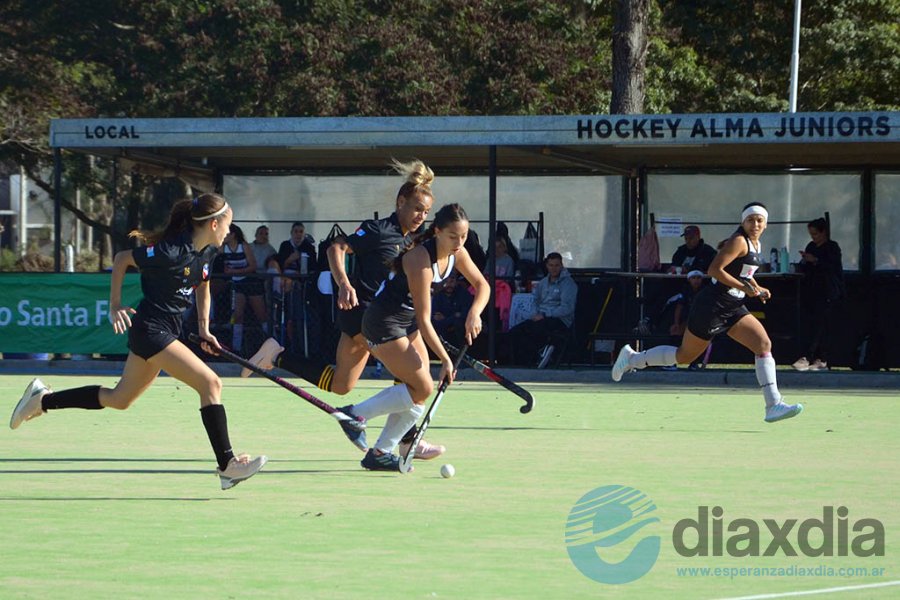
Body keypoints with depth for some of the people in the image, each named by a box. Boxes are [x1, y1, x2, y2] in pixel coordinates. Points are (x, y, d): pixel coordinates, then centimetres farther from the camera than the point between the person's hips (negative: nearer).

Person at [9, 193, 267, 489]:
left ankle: (42, 400, 31)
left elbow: (203, 286, 23)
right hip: (150, 329, -10)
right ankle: (227, 465, -13)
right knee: (210, 383, -16)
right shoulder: (170, 252, -21)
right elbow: (121, 259, -10)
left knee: (120, 399, 20)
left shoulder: (207, 252, 4)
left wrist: (203, 328, 13)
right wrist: (115, 306, -7)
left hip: (169, 329, 10)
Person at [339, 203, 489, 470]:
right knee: (422, 388, -13)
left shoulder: (457, 253, -6)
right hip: (384, 323, -9)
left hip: (407, 322, 9)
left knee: (418, 393, 4)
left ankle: (380, 453, 11)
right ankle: (356, 414, -2)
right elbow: (424, 321, -28)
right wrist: (445, 359, -28)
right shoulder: (420, 260, -30)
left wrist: (474, 313, -13)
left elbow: (482, 285, 8)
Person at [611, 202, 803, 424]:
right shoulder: (738, 241, -15)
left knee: (764, 344, -10)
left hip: (733, 308, 8)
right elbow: (714, 270, -22)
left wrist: (756, 289, 11)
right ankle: (632, 358, 24)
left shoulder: (756, 245, 13)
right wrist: (743, 286, -22)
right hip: (712, 305, -8)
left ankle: (773, 405, -14)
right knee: (684, 356, 4)